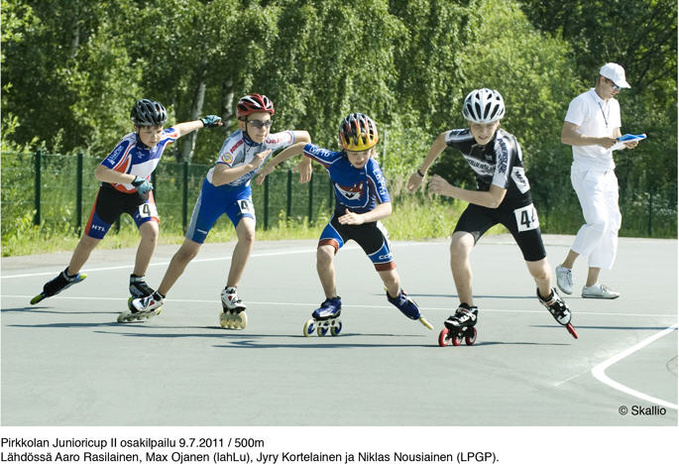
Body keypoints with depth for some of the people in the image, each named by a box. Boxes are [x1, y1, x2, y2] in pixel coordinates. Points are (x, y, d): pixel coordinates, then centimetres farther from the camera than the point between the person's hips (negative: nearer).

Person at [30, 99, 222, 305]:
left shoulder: (163, 138, -19)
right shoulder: (129, 145, -36)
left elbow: (180, 129, 6)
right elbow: (100, 172, -45)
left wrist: (203, 122, 20)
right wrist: (135, 180, -50)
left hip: (140, 193, 4)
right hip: (113, 192, -3)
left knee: (150, 231, -22)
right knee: (89, 241, 8)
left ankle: (137, 282, -5)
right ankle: (69, 276, 37)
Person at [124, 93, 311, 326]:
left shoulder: (271, 141, -20)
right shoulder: (236, 143, -34)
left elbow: (304, 136, -1)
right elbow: (218, 178, -47)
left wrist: (305, 163, 5)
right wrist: (251, 165, -50)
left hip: (241, 192, 3)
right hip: (214, 191, -3)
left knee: (247, 234, -26)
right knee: (189, 249, 2)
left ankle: (230, 293, -14)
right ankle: (157, 299, 19)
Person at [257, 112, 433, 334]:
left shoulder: (372, 170, -29)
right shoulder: (334, 160, -23)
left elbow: (386, 208, -37)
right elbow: (302, 148, -8)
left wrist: (361, 218, -55)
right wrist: (271, 164, 2)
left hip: (368, 222, -2)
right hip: (341, 219, 2)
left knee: (390, 278, 4)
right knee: (324, 253, -28)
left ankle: (397, 297, 44)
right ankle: (332, 303, -6)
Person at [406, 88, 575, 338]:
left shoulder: (504, 147, -36)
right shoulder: (463, 138, -20)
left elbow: (495, 200, -37)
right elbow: (441, 139, 8)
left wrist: (450, 191, -37)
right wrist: (421, 172, 17)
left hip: (515, 203, -4)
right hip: (483, 198, 4)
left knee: (539, 270, 5)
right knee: (458, 246, -23)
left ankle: (548, 296, 43)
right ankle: (467, 311, -7)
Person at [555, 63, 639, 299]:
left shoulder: (613, 105, 17)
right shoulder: (581, 102, -8)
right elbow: (566, 135, -16)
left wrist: (625, 143, 2)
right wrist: (599, 140, -24)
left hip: (607, 172, 9)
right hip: (586, 172, -8)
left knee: (610, 225, 3)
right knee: (597, 221, -22)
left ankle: (592, 284, 7)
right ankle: (566, 267, -6)